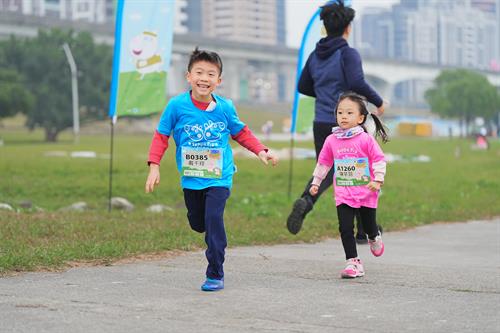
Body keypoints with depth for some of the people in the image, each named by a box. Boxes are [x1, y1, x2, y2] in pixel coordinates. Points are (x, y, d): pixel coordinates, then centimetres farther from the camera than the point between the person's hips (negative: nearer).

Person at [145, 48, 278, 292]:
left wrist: (260, 151, -1)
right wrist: (154, 166, -10)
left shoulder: (225, 107, -8)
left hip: (219, 177, -2)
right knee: (197, 224, 13)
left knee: (213, 219, -18)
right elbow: (161, 136, -3)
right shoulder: (177, 105, -11)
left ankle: (215, 275, -7)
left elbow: (241, 133, 9)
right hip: (190, 178, 2)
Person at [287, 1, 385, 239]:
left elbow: (303, 87, 15)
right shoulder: (348, 54, -11)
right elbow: (357, 83, -25)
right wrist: (378, 101, -11)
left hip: (321, 124, 5)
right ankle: (364, 230, 19)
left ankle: (306, 201, -22)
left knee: (325, 171, 12)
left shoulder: (315, 55, 9)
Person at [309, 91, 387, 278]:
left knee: (369, 226, 12)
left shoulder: (366, 139, -10)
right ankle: (353, 262, -1)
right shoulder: (332, 140, 0)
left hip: (366, 193, -2)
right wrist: (316, 182, 15)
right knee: (345, 229, -7)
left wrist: (378, 180, -16)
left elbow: (379, 160, -7)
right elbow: (323, 162, 12)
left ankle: (374, 238, 48)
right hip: (343, 194, 2)